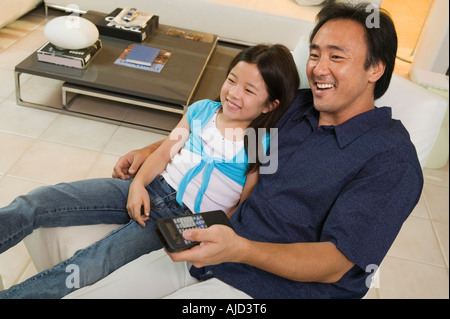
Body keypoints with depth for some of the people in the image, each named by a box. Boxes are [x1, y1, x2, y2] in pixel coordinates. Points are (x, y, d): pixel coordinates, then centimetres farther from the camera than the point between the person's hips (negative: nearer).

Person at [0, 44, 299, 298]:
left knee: (85, 268, -25)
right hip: (149, 188, 5)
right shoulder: (202, 110, 7)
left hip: (183, 217, -4)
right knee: (32, 205, -11)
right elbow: (165, 152, 9)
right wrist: (139, 182, -8)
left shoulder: (262, 148, -5)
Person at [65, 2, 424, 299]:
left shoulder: (392, 160, -13)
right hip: (212, 253, 6)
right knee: (78, 293, -5)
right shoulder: (297, 106, 8)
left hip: (270, 286, -6)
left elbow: (333, 266, -17)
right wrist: (152, 150, 20)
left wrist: (238, 248, -31)